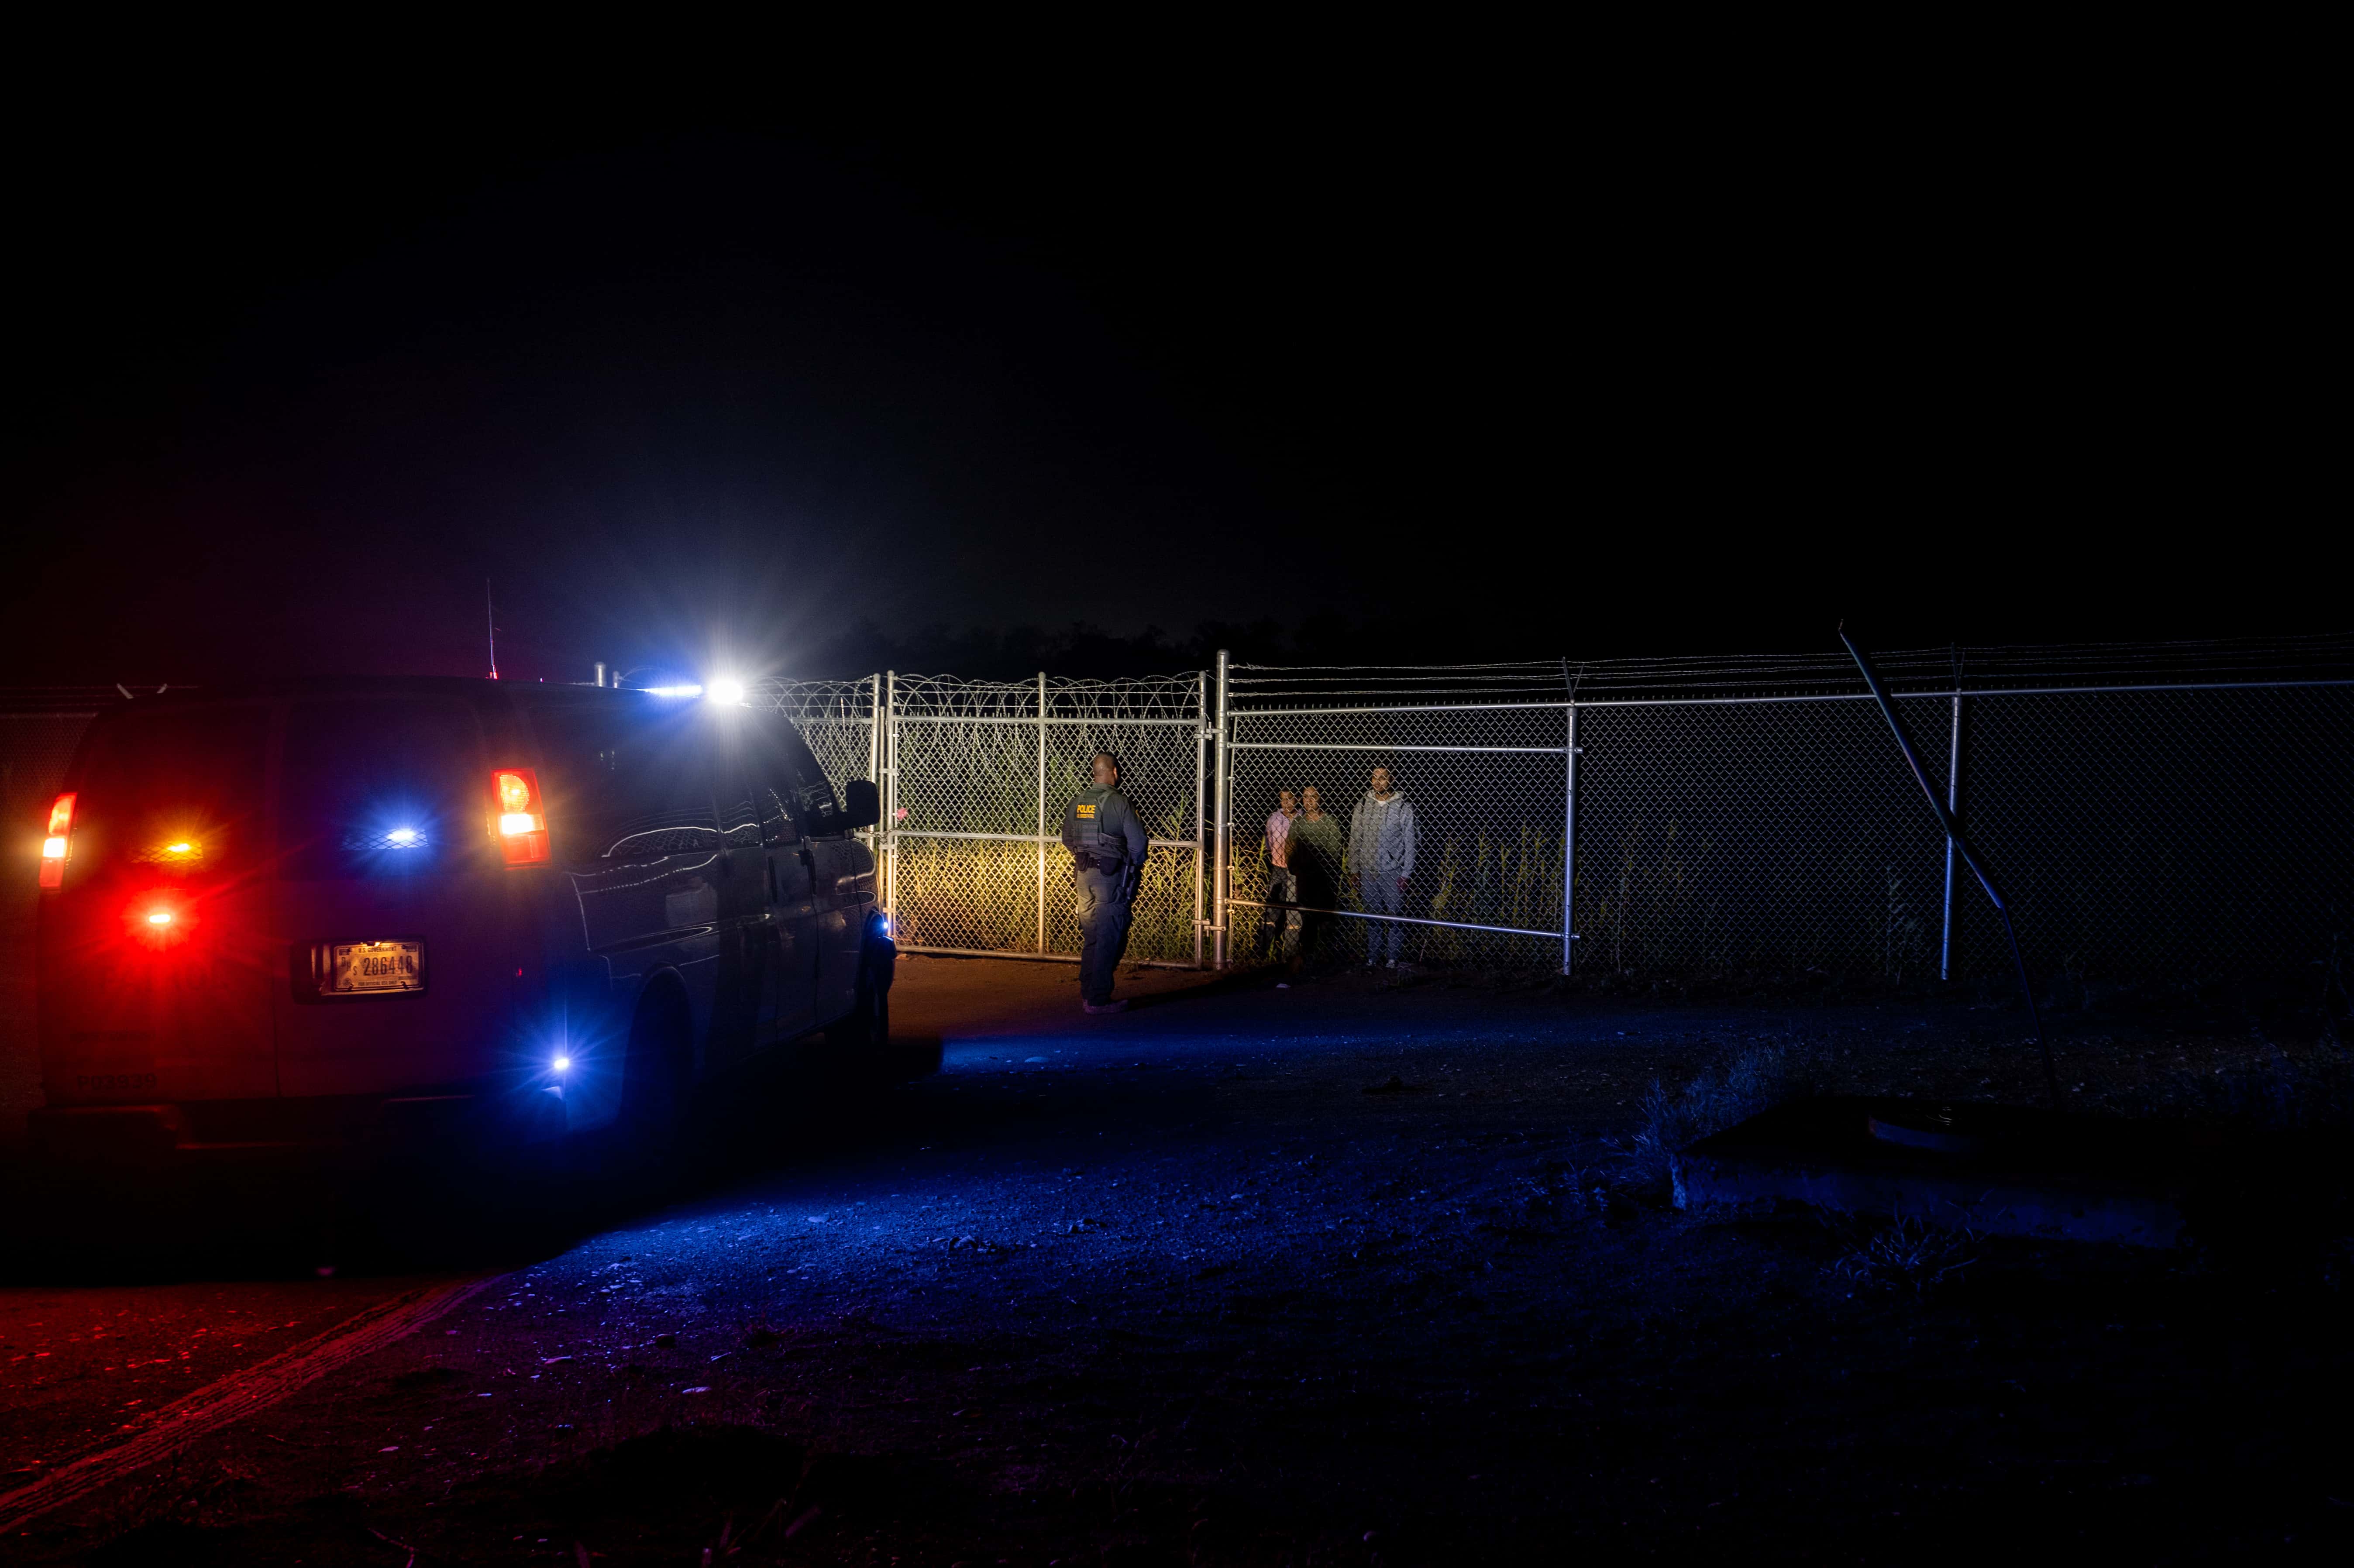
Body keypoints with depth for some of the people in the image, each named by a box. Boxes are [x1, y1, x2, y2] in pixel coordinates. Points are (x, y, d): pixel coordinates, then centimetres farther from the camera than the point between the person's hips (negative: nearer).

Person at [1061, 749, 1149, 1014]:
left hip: (1083, 874, 6)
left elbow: (1068, 840, 15)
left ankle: (1087, 992, 20)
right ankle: (1098, 998, -2)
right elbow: (1137, 841, -12)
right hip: (1112, 876, -6)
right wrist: (1137, 864, 7)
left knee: (1089, 935, 16)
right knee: (1109, 938, -2)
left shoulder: (1077, 803, 6)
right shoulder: (1119, 803, -13)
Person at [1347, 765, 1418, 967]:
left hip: (1393, 873, -3)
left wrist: (1406, 874, -7)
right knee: (1372, 917, 7)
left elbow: (1409, 843, -2)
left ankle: (1393, 958, 7)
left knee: (1395, 917, 0)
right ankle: (1372, 957, 14)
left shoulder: (1404, 807, -3)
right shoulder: (1363, 806, 7)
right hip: (1368, 872, 3)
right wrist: (1353, 871, 7)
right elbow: (1355, 841, 11)